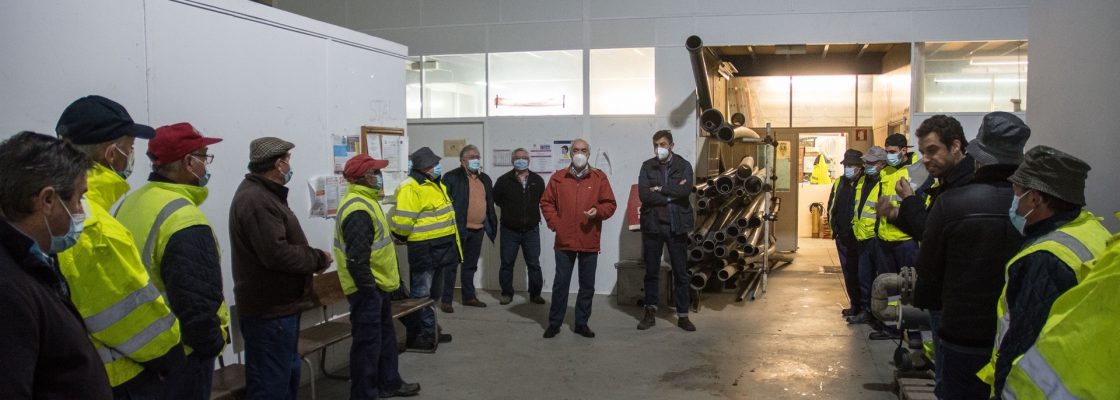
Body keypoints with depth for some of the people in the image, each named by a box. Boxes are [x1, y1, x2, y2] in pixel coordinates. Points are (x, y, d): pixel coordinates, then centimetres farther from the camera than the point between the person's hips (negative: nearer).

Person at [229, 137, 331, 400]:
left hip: (277, 305, 11)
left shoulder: (261, 193, 14)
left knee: (288, 374, 21)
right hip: (269, 310, -11)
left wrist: (312, 257, 5)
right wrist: (318, 259, -14)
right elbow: (278, 254, -28)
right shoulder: (256, 200, -21)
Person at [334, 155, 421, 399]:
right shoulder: (358, 210, -24)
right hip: (367, 288, -11)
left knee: (385, 336, 21)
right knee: (368, 342, -1)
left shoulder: (365, 200, 12)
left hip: (376, 284, 11)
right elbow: (357, 258, -28)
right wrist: (367, 288, -23)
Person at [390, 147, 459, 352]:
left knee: (434, 293, 18)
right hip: (424, 249, -10)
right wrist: (404, 238, -7)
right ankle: (415, 336, 6)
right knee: (420, 293, -3)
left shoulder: (436, 185, 13)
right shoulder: (411, 188, -18)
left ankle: (429, 331, 30)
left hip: (441, 247, 10)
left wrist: (451, 242, 21)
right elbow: (402, 221, -24)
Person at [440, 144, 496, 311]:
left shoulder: (485, 178, 14)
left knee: (470, 265, 16)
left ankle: (469, 296, 26)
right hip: (458, 229, -6)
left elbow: (490, 203, 19)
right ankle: (446, 300, 5)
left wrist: (492, 225, 13)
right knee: (451, 265, -1)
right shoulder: (452, 177, -7)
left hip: (478, 229, 6)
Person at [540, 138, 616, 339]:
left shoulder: (599, 178, 4)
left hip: (589, 242, 1)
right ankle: (554, 323, 13)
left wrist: (598, 211, -15)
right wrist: (554, 223, -3)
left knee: (587, 285, 7)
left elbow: (610, 204, 4)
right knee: (560, 283, 4)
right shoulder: (558, 177, 5)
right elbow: (546, 202, 8)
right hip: (564, 241, -1)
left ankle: (582, 323, 19)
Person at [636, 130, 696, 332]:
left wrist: (660, 189, -11)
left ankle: (683, 316, 15)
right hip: (652, 224, 1)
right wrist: (672, 193, -11)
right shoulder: (647, 166, 4)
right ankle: (650, 313, 20)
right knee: (651, 271, 9)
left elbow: (686, 190, -15)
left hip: (676, 225, -1)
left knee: (681, 272, 6)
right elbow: (643, 194, -10)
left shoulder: (684, 166, 2)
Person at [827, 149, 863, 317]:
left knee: (860, 273, -1)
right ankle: (855, 305, 22)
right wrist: (834, 227, 10)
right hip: (842, 237, 6)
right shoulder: (839, 183, 10)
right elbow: (831, 207, 18)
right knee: (848, 272, 12)